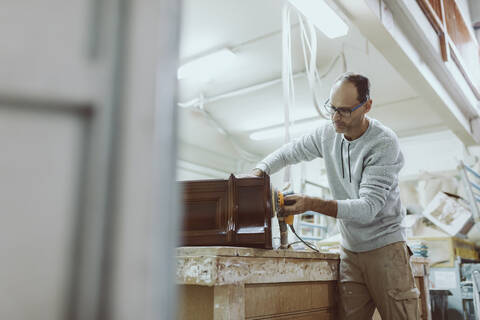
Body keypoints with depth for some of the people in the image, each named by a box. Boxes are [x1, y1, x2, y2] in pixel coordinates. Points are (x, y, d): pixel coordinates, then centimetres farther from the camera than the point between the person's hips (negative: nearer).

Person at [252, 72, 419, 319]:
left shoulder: (384, 143, -15)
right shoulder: (328, 134, 2)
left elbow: (367, 208, -23)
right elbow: (288, 152, 17)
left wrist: (312, 204, -32)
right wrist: (258, 172, -2)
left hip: (385, 246, -4)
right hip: (349, 250, 4)